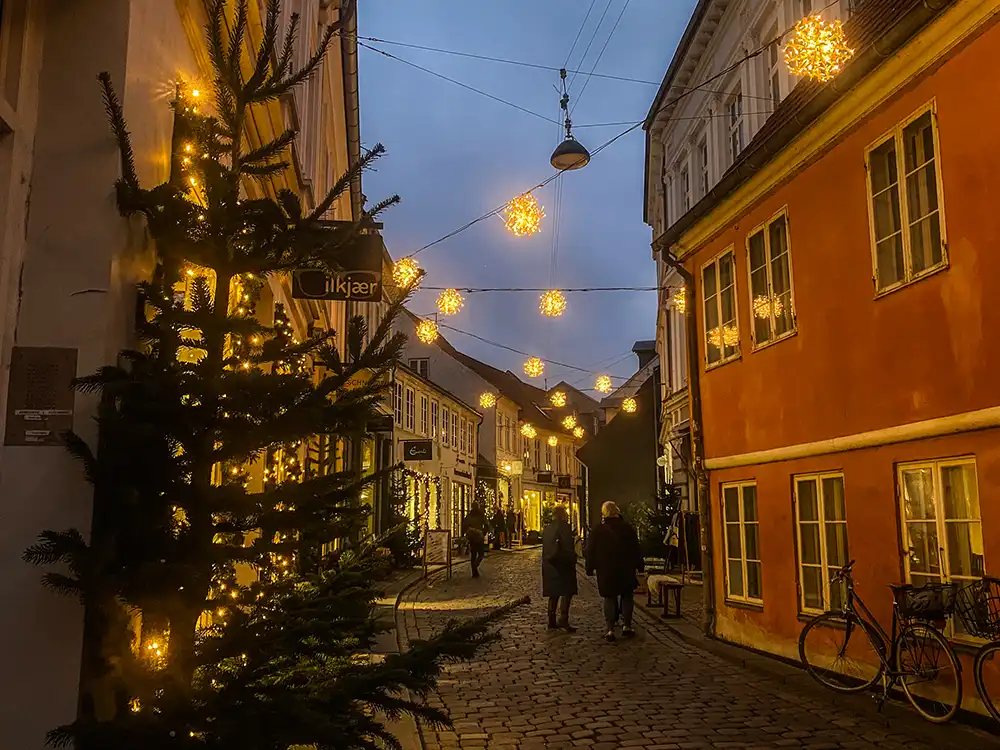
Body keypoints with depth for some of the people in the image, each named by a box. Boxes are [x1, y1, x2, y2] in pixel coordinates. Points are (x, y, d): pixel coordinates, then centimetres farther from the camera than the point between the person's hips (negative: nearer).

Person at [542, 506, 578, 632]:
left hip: (549, 565, 8)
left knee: (554, 594, 14)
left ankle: (552, 621, 15)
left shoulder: (547, 528, 13)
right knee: (567, 592, -5)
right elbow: (567, 547, -17)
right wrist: (573, 558, -6)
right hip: (562, 564, -8)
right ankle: (563, 620, -15)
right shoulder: (564, 527, -11)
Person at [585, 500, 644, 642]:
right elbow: (636, 549, -1)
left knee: (610, 599, 7)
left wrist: (590, 569, 11)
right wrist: (639, 566, 8)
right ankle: (626, 626, 13)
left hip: (606, 572, 0)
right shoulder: (627, 528, -5)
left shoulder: (597, 531, -3)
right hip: (626, 571, 0)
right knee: (627, 596, 15)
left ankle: (610, 630, 3)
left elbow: (591, 552, 1)